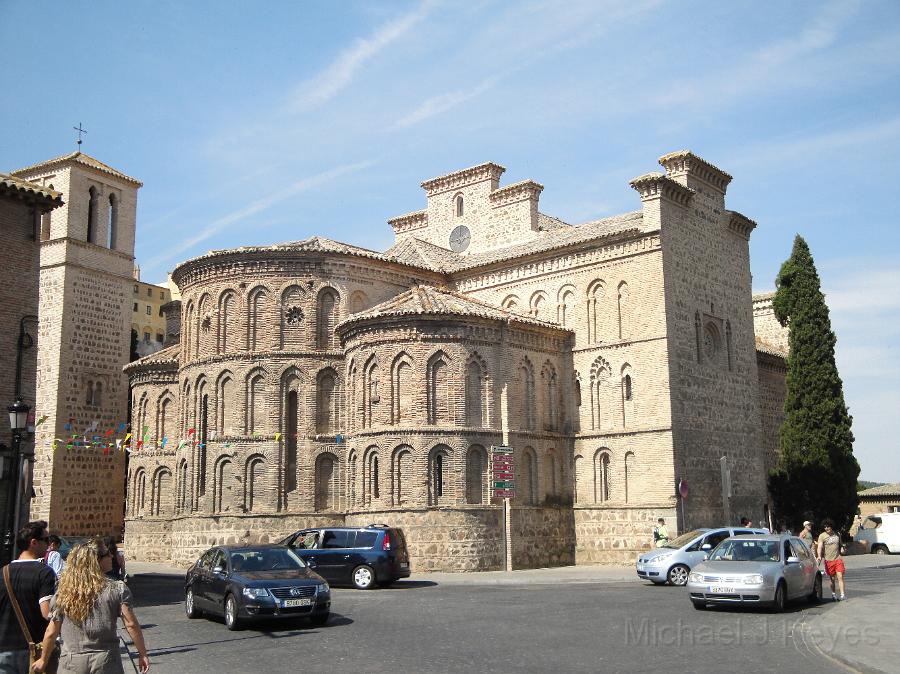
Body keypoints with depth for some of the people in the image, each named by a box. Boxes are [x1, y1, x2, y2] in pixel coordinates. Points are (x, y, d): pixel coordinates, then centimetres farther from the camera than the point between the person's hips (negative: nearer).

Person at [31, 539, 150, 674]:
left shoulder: (64, 592, -3)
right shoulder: (117, 589, -9)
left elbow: (51, 632, 1)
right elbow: (131, 625, -11)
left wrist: (43, 659, 17)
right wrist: (142, 654, 0)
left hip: (71, 663, 2)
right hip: (106, 662, -1)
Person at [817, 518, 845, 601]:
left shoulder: (837, 534, 8)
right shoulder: (822, 536, -4)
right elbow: (819, 547, -16)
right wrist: (819, 556, -30)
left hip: (838, 559, 1)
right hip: (828, 560, -1)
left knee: (840, 576, -9)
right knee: (832, 578, 7)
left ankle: (842, 595, -11)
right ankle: (833, 594, 21)